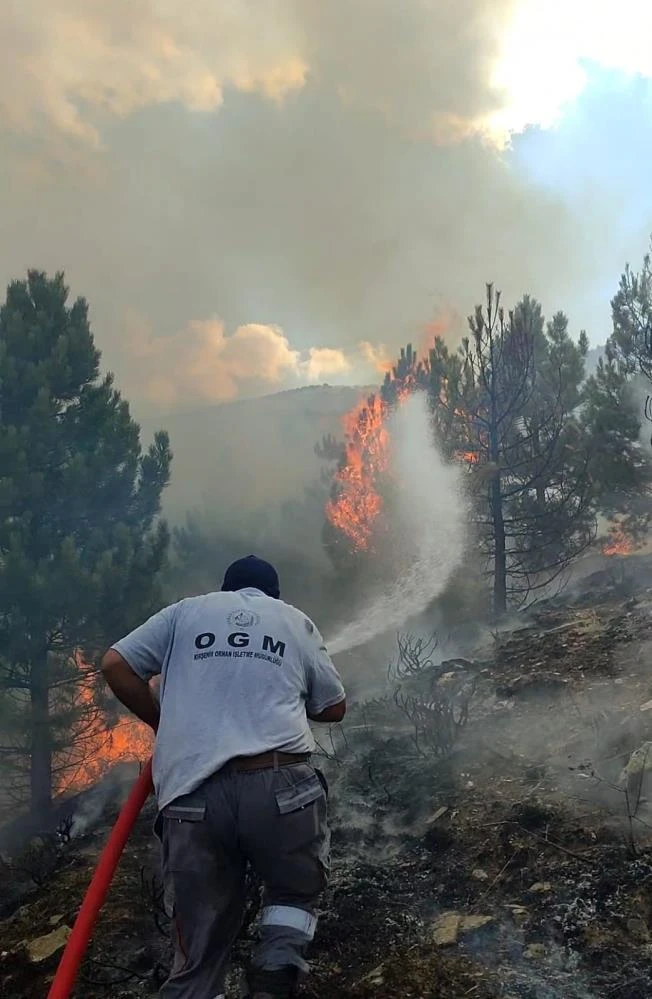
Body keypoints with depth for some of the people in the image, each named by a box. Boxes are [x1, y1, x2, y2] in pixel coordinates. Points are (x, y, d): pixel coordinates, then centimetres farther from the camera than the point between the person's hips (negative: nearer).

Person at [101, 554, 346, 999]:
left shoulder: (187, 610, 19)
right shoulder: (296, 620, 19)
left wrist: (163, 723, 23)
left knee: (200, 946, 13)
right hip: (278, 783, -1)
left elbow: (115, 665, 11)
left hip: (191, 794, 1)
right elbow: (334, 707, 22)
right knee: (298, 889, 24)